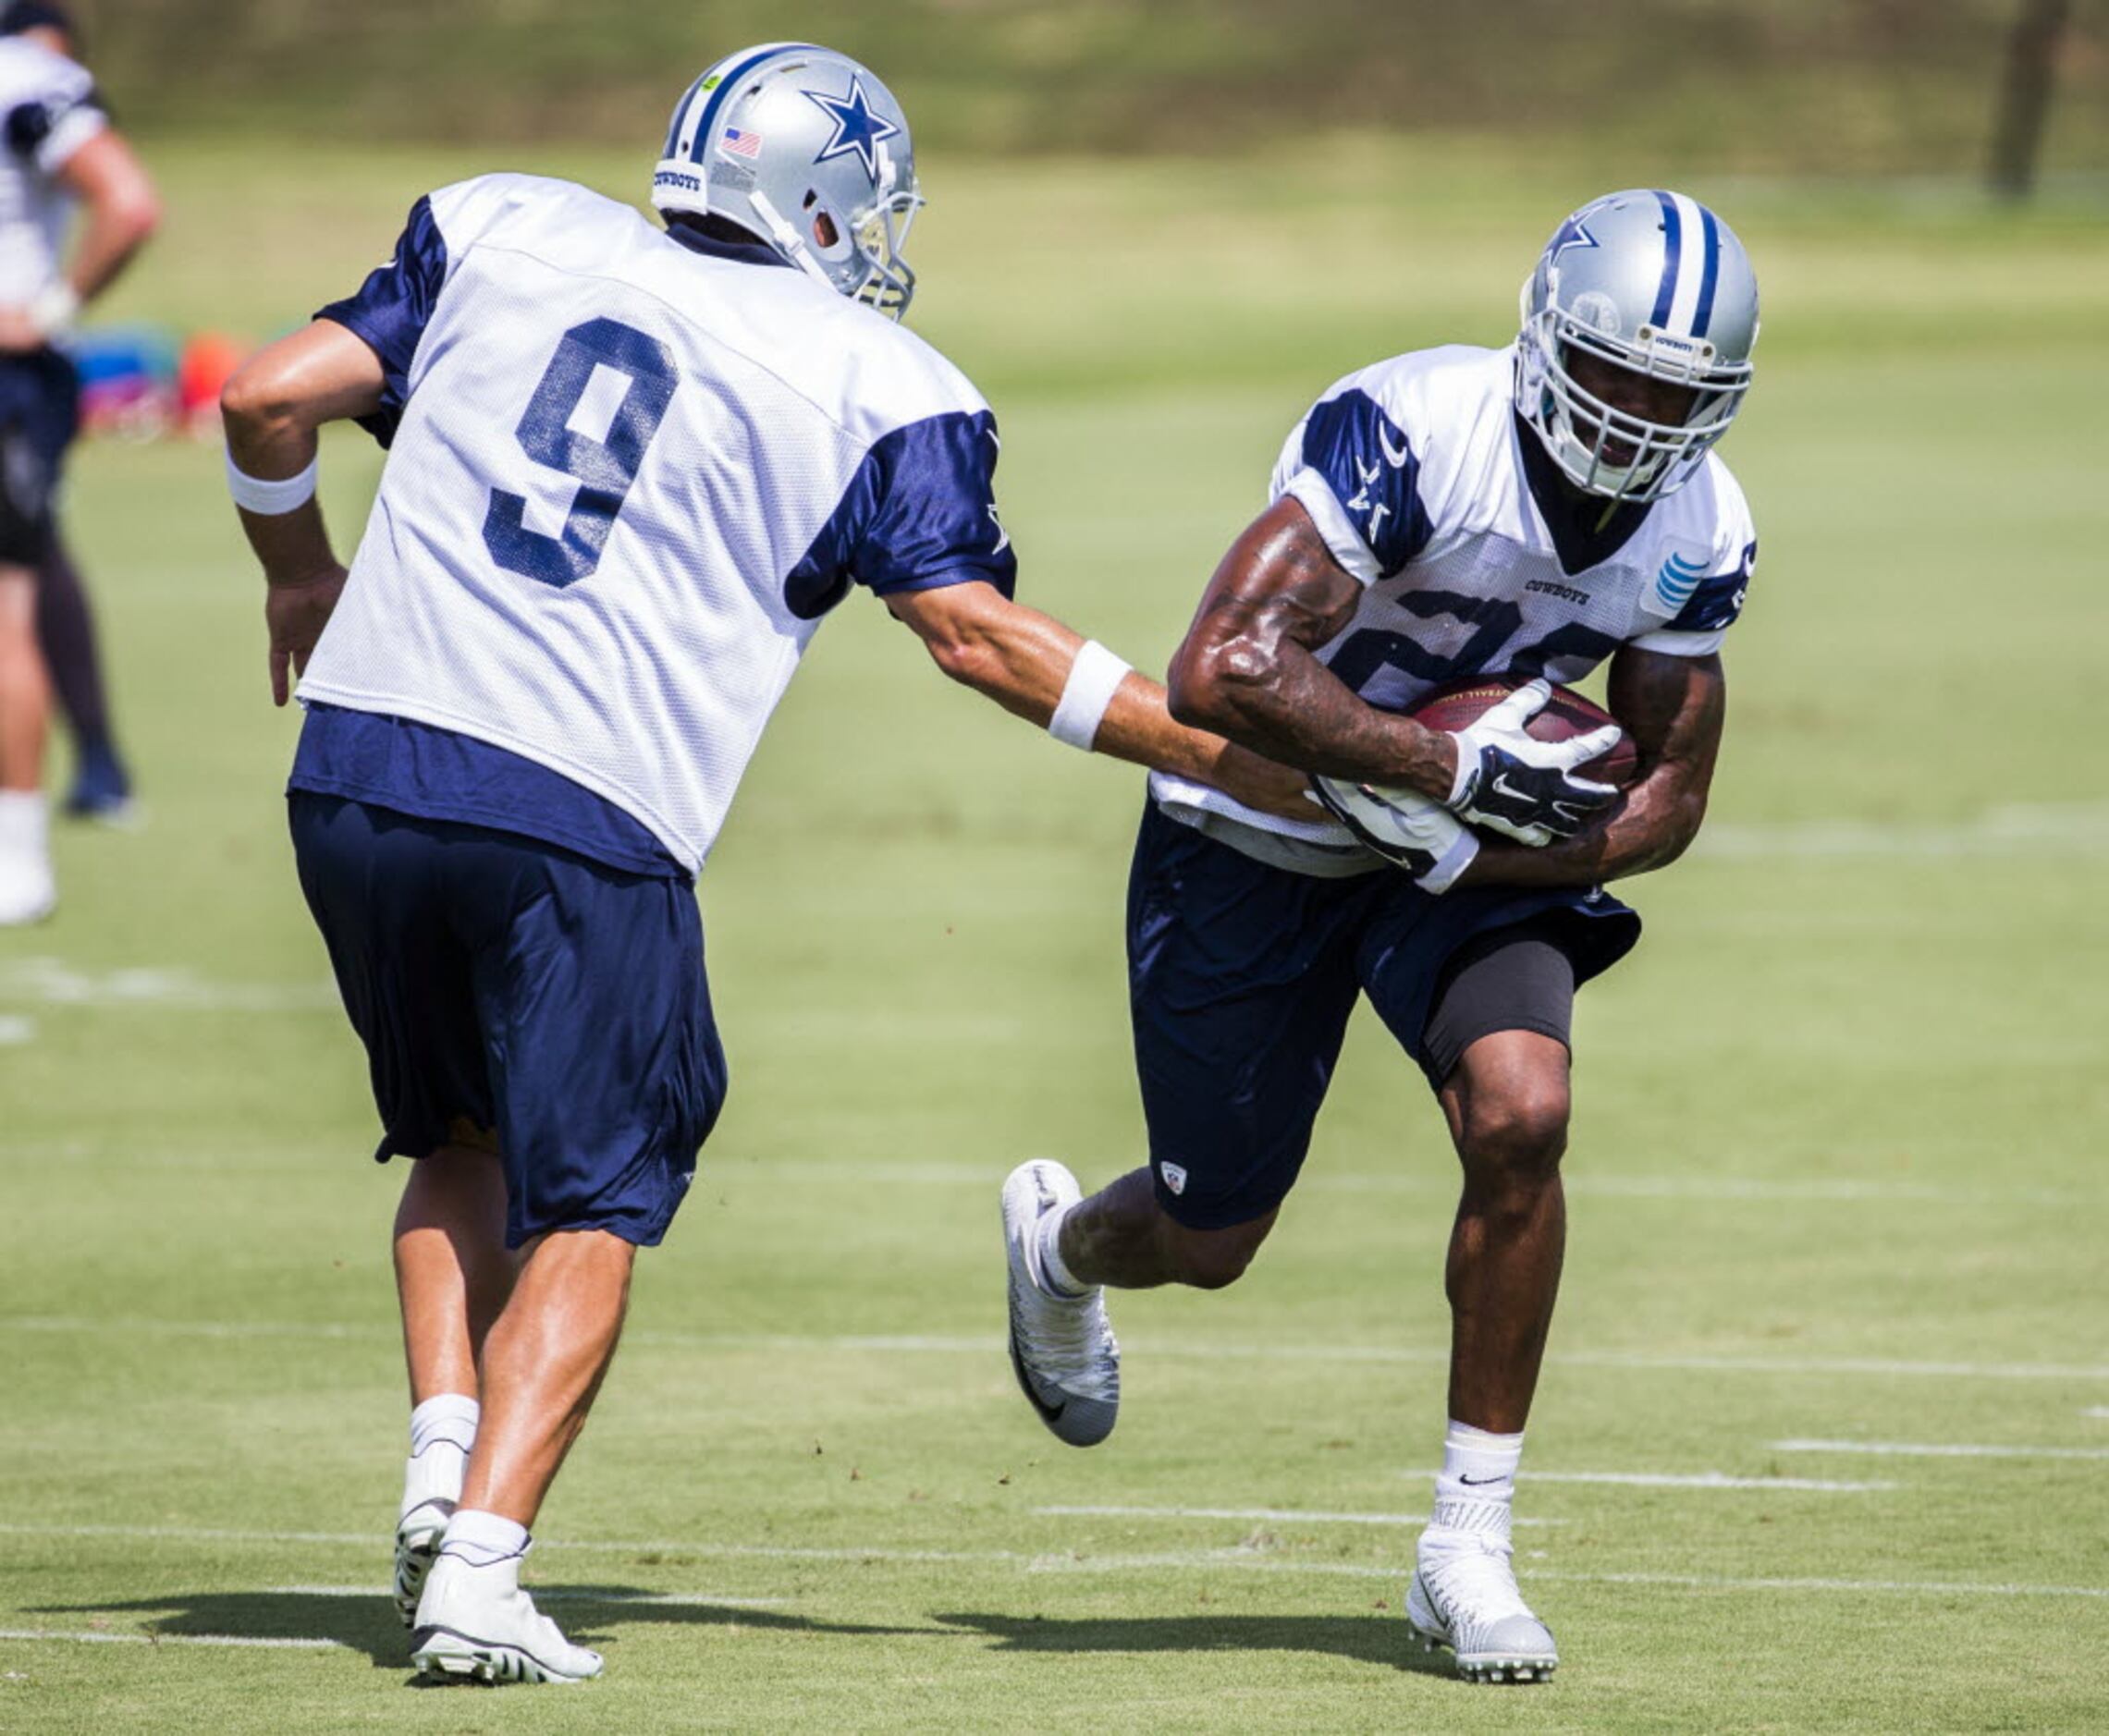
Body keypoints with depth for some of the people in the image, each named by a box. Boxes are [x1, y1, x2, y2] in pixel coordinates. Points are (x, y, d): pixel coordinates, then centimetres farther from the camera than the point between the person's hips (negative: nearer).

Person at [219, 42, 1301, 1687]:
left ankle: (446, 1461, 6)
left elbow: (272, 397, 11)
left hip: (359, 761, 4)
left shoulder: (506, 236, 14)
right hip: (582, 821, -4)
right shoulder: (874, 386, 5)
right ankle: (481, 1567, -7)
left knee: (462, 1138, 25)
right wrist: (1218, 753, 8)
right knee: (589, 1204, 8)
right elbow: (974, 631, 0)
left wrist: (302, 570, 30)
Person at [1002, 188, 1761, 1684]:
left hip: (1462, 852, 4)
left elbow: (1667, 803, -4)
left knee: (1521, 1117, -22)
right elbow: (1221, 674, -37)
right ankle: (1059, 1243, 47)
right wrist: (1460, 769, -35)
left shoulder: (1699, 534, -12)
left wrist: (1476, 851, -21)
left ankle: (1471, 1543, -10)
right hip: (1254, 838, -4)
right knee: (1213, 1239, 7)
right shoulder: (1412, 438, -31)